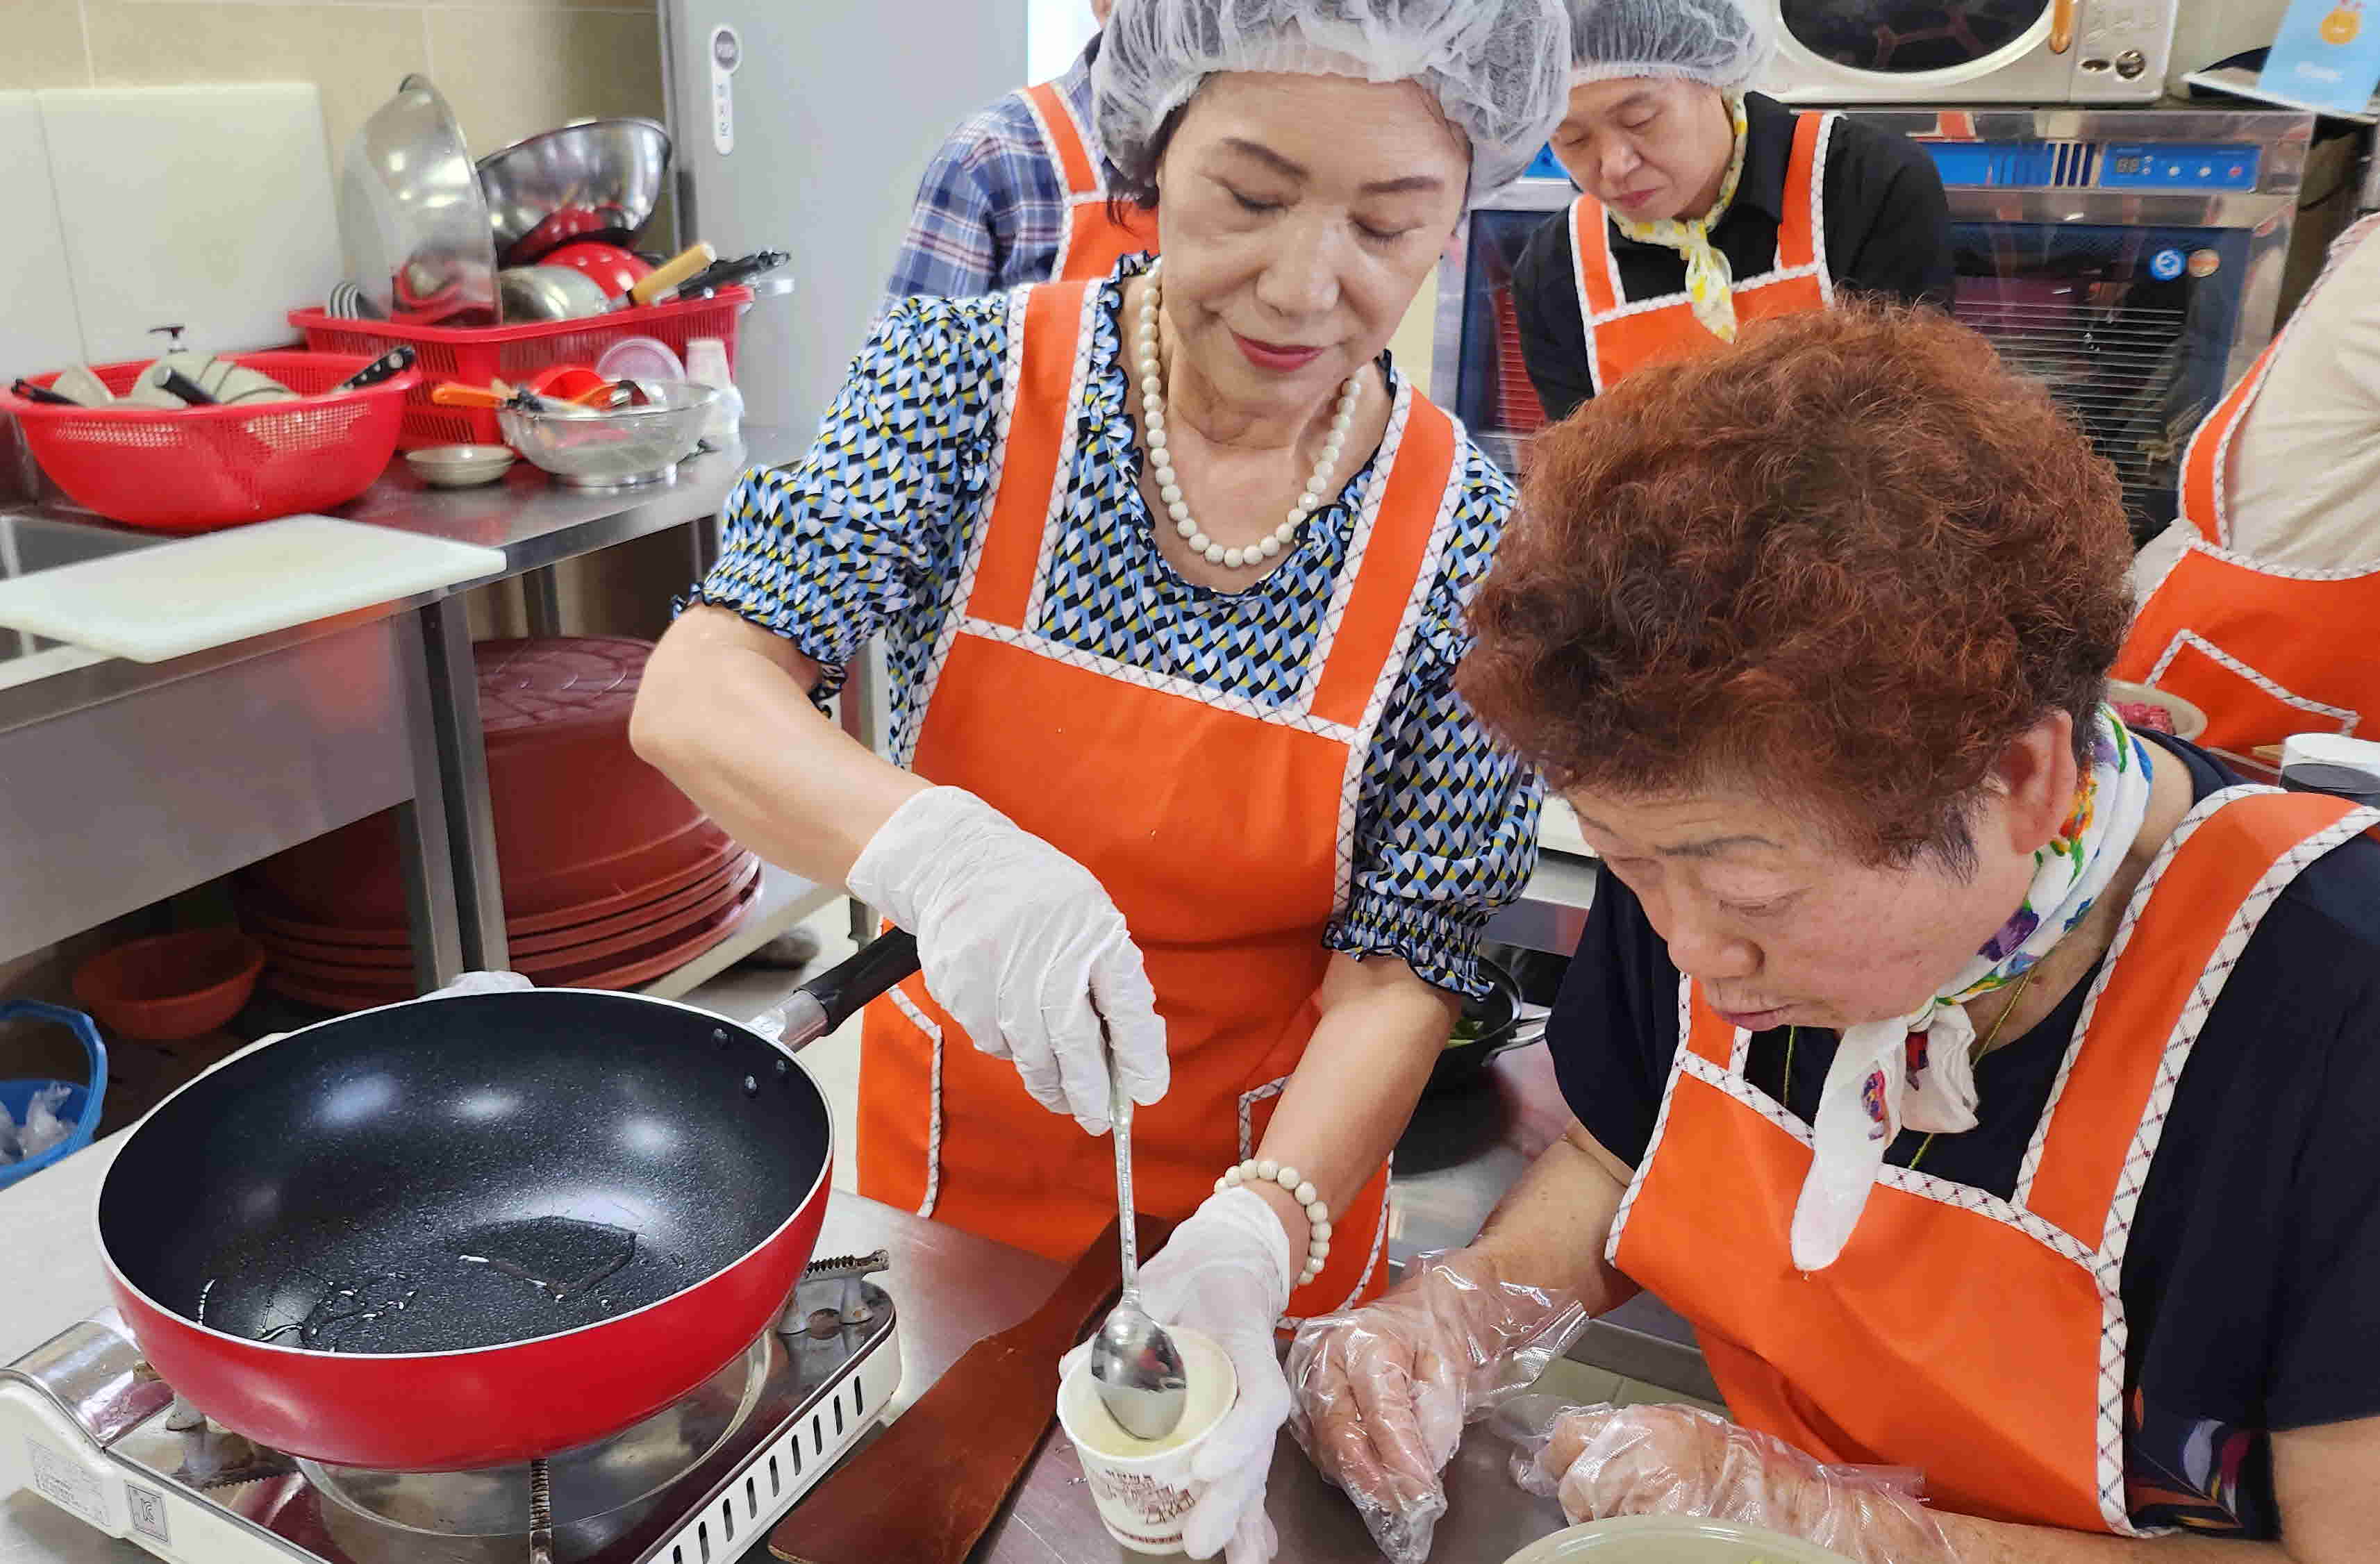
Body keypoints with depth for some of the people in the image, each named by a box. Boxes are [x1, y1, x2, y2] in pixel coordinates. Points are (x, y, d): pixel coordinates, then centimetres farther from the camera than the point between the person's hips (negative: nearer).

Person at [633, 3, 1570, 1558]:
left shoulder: (1472, 539, -17)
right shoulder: (972, 379, -16)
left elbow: (1402, 965, -15)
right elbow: (696, 693, -23)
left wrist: (1253, 1241, -30)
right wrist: (930, 849, -42)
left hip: (1263, 1170, 0)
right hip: (951, 1130, 1)